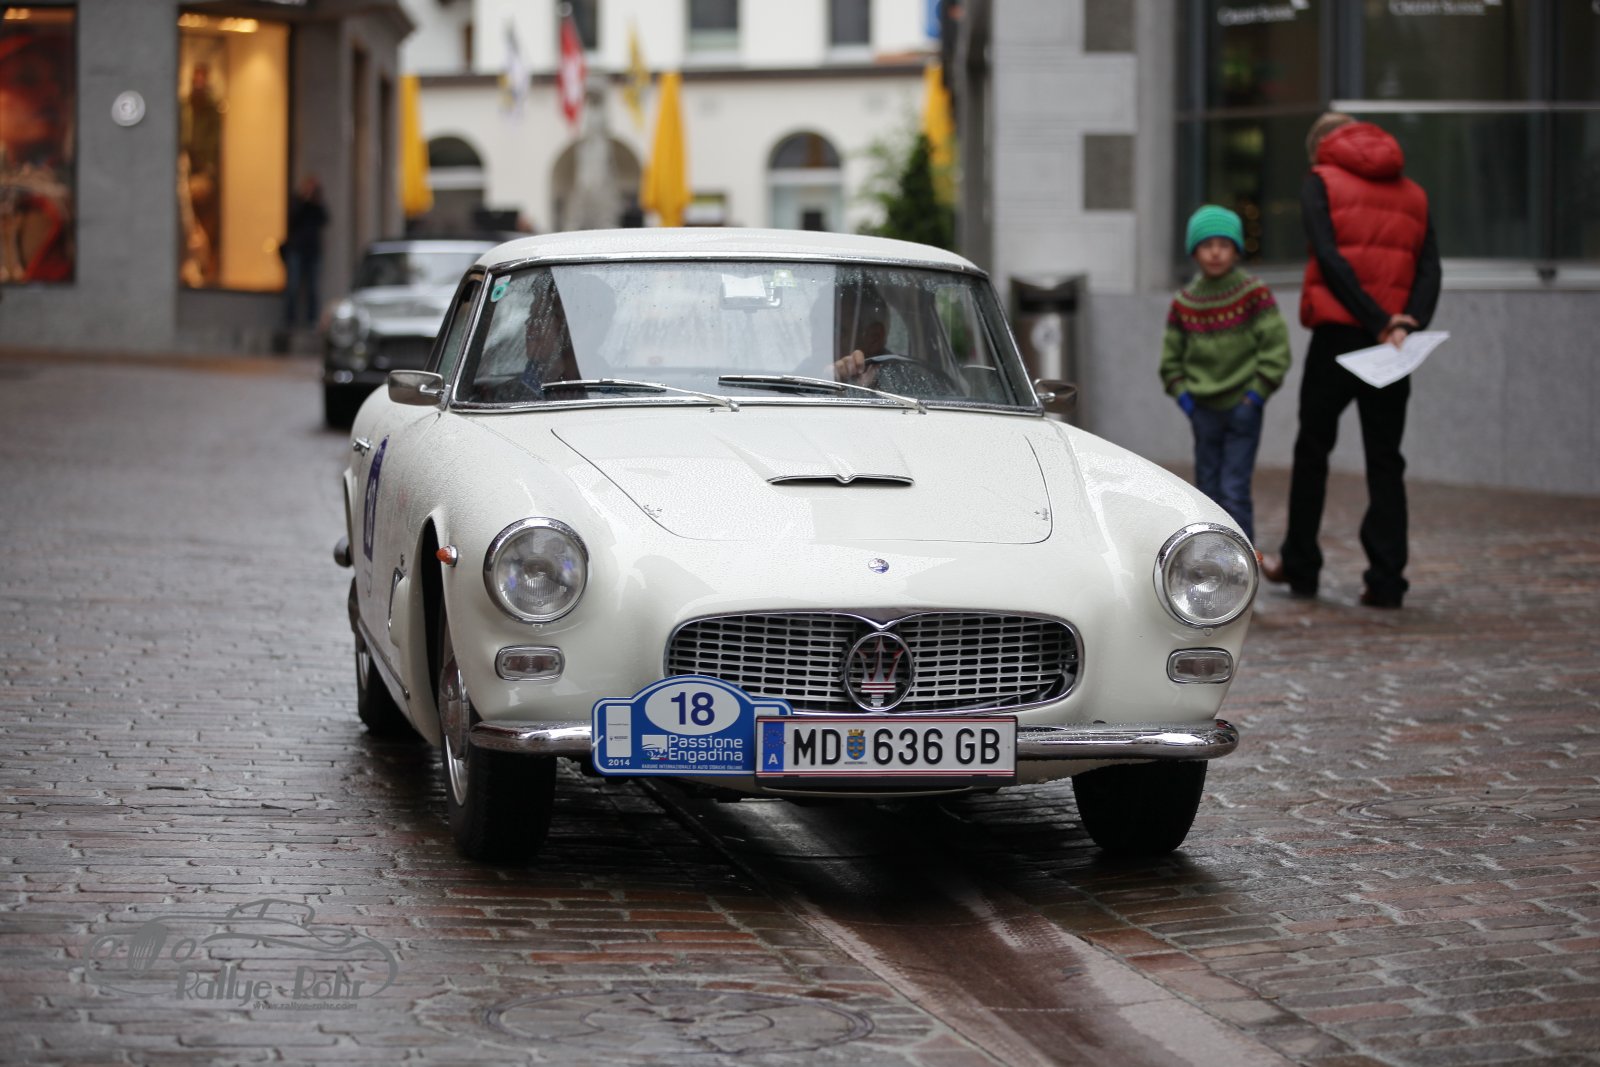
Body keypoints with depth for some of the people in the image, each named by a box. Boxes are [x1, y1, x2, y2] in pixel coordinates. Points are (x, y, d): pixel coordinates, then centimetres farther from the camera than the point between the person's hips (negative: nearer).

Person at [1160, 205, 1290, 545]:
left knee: (1234, 491, -8)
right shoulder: (1184, 302, 5)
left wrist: (1257, 391, -11)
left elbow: (1275, 347, -6)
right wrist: (1180, 392, 1)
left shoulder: (1255, 294, -5)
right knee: (1208, 489, 9)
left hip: (1242, 406, -4)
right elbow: (1172, 355, 14)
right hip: (1203, 408, 4)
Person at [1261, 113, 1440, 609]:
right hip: (1391, 346, 3)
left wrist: (1377, 321, -14)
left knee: (1312, 450, 12)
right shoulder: (1413, 193, 16)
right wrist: (1409, 323, -10)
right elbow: (1429, 268, 2)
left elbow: (1329, 257, -11)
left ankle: (1300, 566, 19)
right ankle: (1386, 579, -2)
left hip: (1338, 332, -3)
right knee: (1385, 461, 6)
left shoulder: (1321, 182, 3)